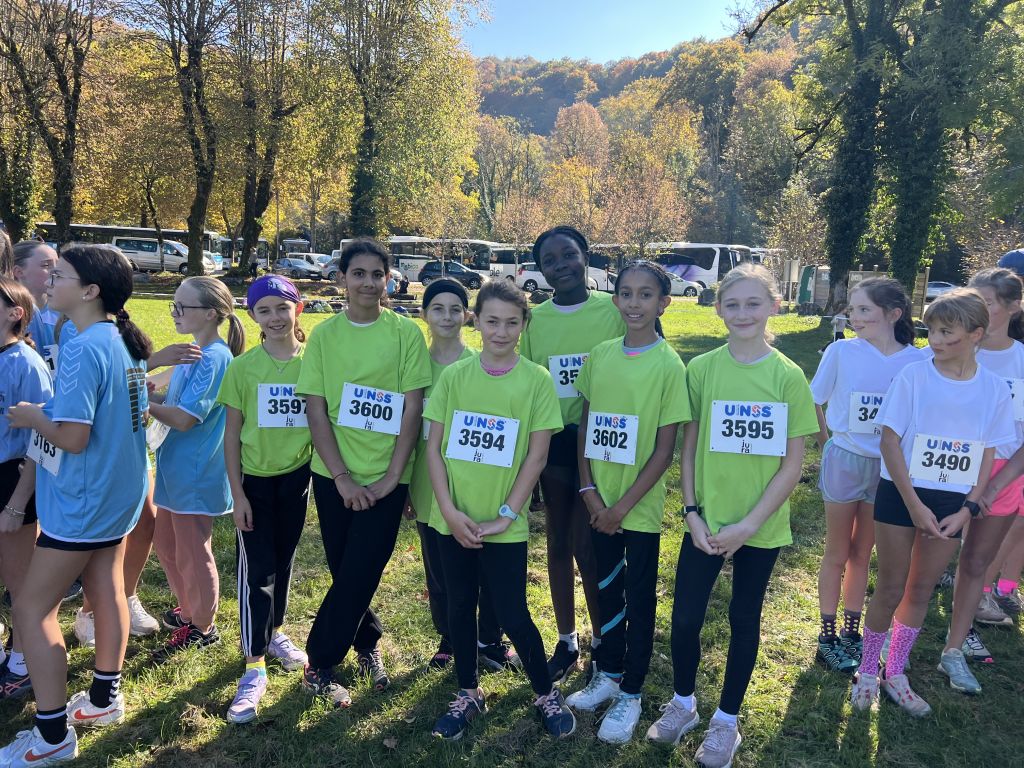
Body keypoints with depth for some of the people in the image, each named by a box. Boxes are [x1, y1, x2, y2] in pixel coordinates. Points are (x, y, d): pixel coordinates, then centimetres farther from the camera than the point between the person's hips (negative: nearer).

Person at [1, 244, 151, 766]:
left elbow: (73, 438, -27)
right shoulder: (126, 341, 4)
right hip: (119, 491, 9)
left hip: (81, 501, -9)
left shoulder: (80, 350, -24)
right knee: (107, 591, 19)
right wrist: (50, 410, 13)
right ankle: (104, 699, 34)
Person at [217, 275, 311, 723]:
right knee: (256, 571, 0)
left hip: (297, 476, 2)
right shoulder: (243, 367, -6)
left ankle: (275, 633, 39)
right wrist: (237, 492, -7)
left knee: (283, 562, 17)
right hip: (255, 480, -1)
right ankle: (255, 667, 9)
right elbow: (232, 433, -4)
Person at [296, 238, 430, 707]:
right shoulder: (324, 335, 1)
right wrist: (343, 478, -10)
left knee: (358, 575, 0)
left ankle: (320, 664, 19)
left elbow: (412, 408, -6)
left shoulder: (405, 333, -5)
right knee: (346, 573, 13)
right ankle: (368, 644, 36)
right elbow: (315, 410, -2)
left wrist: (391, 477, -11)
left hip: (384, 477, -2)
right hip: (333, 475, 2)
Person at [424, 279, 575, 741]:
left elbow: (536, 457, -6)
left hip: (505, 523, -2)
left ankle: (546, 694, 29)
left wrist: (505, 515, -9)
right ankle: (468, 694, 35)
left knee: (513, 615, 5)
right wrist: (448, 509, -8)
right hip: (454, 519, 3)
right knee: (460, 606, 15)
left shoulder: (537, 381, -6)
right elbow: (433, 447, 0)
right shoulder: (454, 375, -1)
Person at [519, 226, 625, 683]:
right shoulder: (536, 319, 3)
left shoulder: (613, 311, -6)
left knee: (588, 547, -1)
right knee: (558, 544, 13)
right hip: (553, 443, 4)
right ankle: (566, 641, 30)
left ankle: (601, 641, 22)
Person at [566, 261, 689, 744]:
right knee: (606, 589, 18)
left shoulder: (669, 365, -12)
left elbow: (664, 451, -12)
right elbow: (585, 426, 5)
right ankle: (607, 675, 37)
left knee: (639, 598, 9)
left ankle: (630, 695, 25)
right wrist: (588, 489, -5)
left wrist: (622, 507, -12)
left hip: (640, 507, -4)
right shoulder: (599, 356, 1)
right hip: (599, 503, 4)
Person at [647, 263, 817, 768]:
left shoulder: (788, 376, -7)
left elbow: (792, 465, -6)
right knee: (685, 617, 6)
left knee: (744, 619, 13)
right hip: (706, 521, 1)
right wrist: (692, 512, -6)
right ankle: (682, 704, 33)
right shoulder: (701, 368, -3)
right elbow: (688, 447, 1)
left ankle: (726, 720, 33)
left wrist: (749, 523, -12)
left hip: (760, 527, -1)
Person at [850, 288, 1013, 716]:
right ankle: (867, 672, 24)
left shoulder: (994, 389, -3)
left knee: (922, 590, 14)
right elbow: (890, 442, -10)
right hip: (901, 495, -3)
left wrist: (967, 509, -5)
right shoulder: (913, 376, -11)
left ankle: (896, 675, 31)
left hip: (952, 503, 3)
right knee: (891, 589, 5)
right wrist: (914, 505, -14)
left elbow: (987, 455, 4)